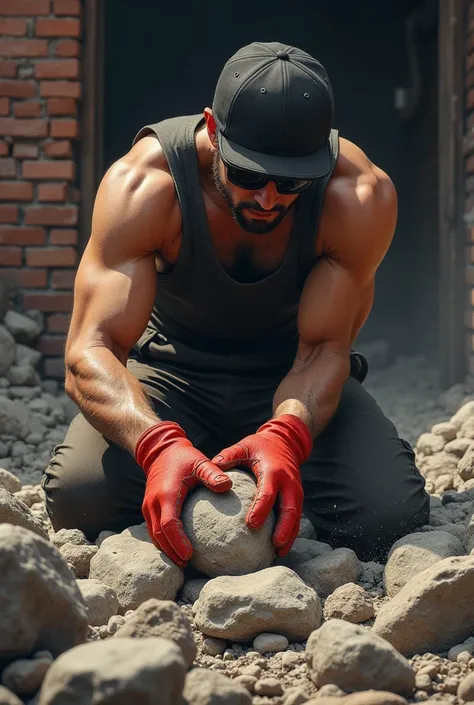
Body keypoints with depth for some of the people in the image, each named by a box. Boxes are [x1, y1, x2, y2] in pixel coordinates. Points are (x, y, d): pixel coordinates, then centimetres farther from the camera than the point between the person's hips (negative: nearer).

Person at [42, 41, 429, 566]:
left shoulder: (360, 197, -24)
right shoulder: (144, 186, -27)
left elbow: (323, 349, -21)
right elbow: (91, 351, -32)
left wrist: (285, 436, -44)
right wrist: (159, 446, -53)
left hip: (292, 375, 1)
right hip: (172, 369, 0)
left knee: (391, 516, -25)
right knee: (79, 496, -29)